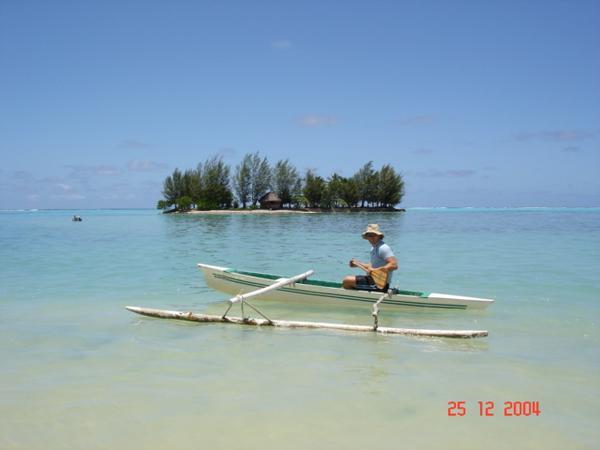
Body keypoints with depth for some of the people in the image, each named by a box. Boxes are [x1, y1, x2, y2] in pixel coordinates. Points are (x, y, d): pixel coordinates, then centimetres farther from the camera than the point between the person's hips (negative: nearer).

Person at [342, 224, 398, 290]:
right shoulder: (374, 249, 14)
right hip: (375, 280, 11)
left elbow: (394, 265, -27)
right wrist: (358, 264, 15)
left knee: (347, 281, -13)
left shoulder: (383, 248, -18)